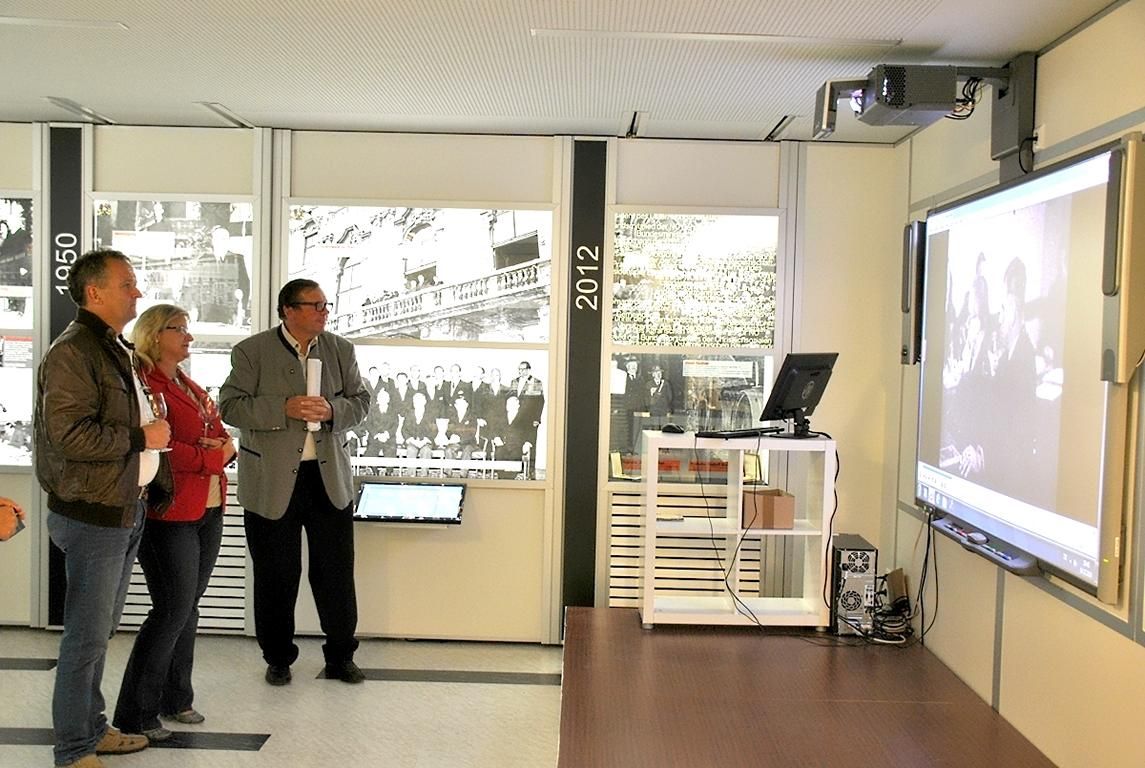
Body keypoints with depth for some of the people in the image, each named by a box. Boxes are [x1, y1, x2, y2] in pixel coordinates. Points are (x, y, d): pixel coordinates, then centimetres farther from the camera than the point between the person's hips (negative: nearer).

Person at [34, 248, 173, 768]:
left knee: (100, 629, 18)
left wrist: (150, 481, 15)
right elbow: (68, 434, -24)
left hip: (126, 509, 9)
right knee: (88, 635, 0)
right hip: (92, 514, -9)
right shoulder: (73, 351, -15)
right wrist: (142, 437, -16)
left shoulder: (116, 350, 15)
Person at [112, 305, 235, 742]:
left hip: (208, 511, 8)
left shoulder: (191, 389, 19)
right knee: (173, 610, -6)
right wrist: (210, 456, -14)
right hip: (168, 513, -8)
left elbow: (222, 437, 16)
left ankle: (175, 698, 24)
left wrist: (225, 444, -6)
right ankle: (135, 714, 6)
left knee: (188, 607, 13)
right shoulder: (144, 386, -10)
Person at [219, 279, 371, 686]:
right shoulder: (251, 351, -3)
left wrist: (331, 410, -14)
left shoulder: (341, 350, 8)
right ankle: (278, 658, 25)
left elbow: (361, 401, 8)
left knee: (337, 572, 8)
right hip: (272, 482, -3)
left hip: (330, 478, 3)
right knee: (276, 576, 8)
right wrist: (285, 409, -21)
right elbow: (230, 405, -9)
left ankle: (340, 655, 22)